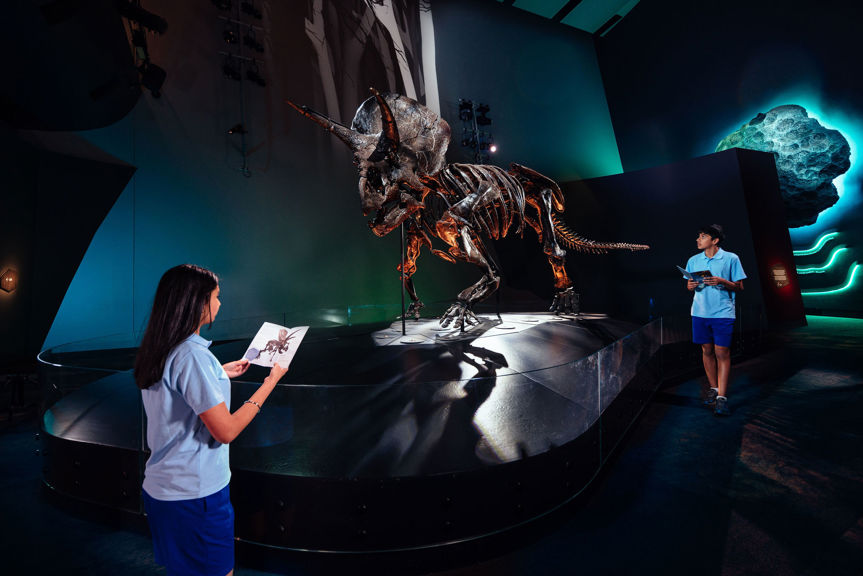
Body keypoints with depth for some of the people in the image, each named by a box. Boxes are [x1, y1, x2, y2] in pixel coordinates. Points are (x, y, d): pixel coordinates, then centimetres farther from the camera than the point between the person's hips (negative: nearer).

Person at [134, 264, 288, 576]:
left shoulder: (159, 351, 2)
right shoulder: (192, 354, -26)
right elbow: (225, 431, -24)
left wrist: (220, 374, 17)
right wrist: (270, 381, -18)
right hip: (195, 494, -9)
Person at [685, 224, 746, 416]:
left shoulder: (731, 258, 0)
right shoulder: (693, 261, 10)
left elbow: (739, 287, 1)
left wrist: (722, 281, -16)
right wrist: (690, 286, -7)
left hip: (723, 312, -3)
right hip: (700, 312, 4)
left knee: (722, 353, -5)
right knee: (707, 350, 10)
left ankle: (722, 397, -1)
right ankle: (713, 388, 24)